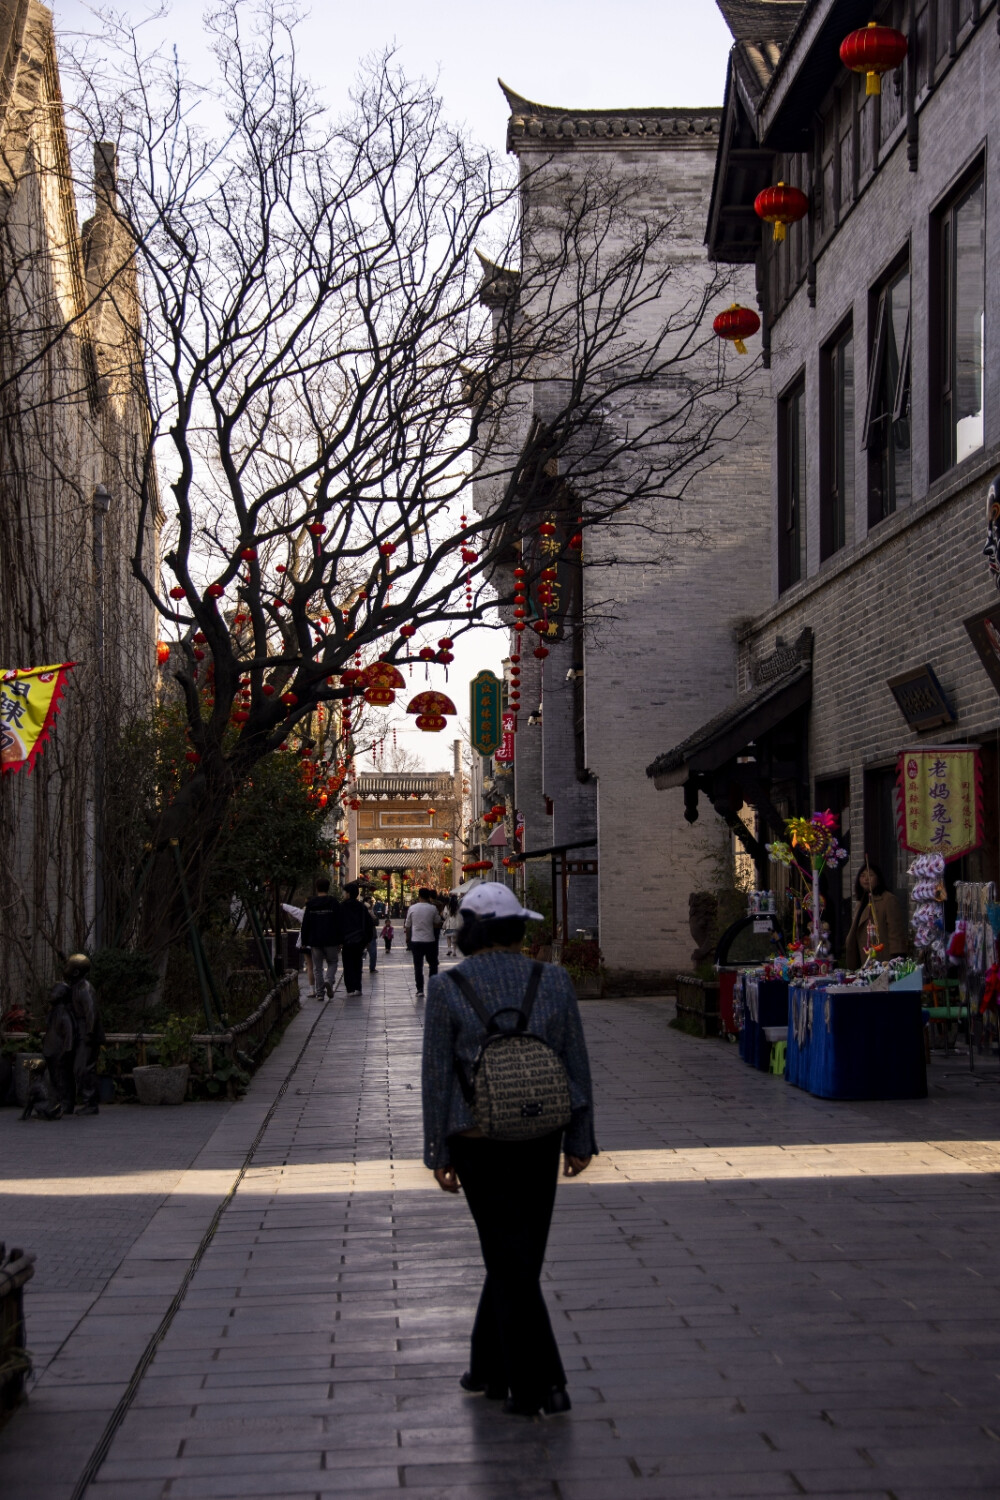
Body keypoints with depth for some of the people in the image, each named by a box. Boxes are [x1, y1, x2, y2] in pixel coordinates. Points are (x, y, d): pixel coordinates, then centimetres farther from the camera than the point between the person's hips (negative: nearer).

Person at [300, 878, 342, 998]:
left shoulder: (309, 905, 1)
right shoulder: (334, 903, -3)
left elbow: (305, 924, 3)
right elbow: (339, 924, -4)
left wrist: (304, 942, 9)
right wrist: (340, 941, 1)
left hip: (315, 941, 1)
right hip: (331, 941, -1)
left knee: (317, 967, 8)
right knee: (332, 963, 15)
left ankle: (319, 992, 5)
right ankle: (329, 981, -12)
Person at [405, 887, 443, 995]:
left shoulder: (412, 908, -3)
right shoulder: (433, 908, -6)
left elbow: (407, 926, 5)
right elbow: (438, 923, 4)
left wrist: (408, 939, 19)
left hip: (415, 941, 1)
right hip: (430, 940, 0)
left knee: (418, 966, 5)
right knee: (433, 964, 14)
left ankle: (420, 989, 2)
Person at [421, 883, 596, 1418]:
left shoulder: (445, 989, -7)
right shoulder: (553, 980, -2)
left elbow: (437, 1075, -6)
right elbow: (576, 1063, 2)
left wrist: (438, 1152, 1)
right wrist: (580, 1139, 10)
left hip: (478, 1138, -2)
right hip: (541, 1133, 3)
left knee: (509, 1257, 4)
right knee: (518, 1252, 16)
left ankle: (537, 1387, 4)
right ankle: (491, 1368, 28)